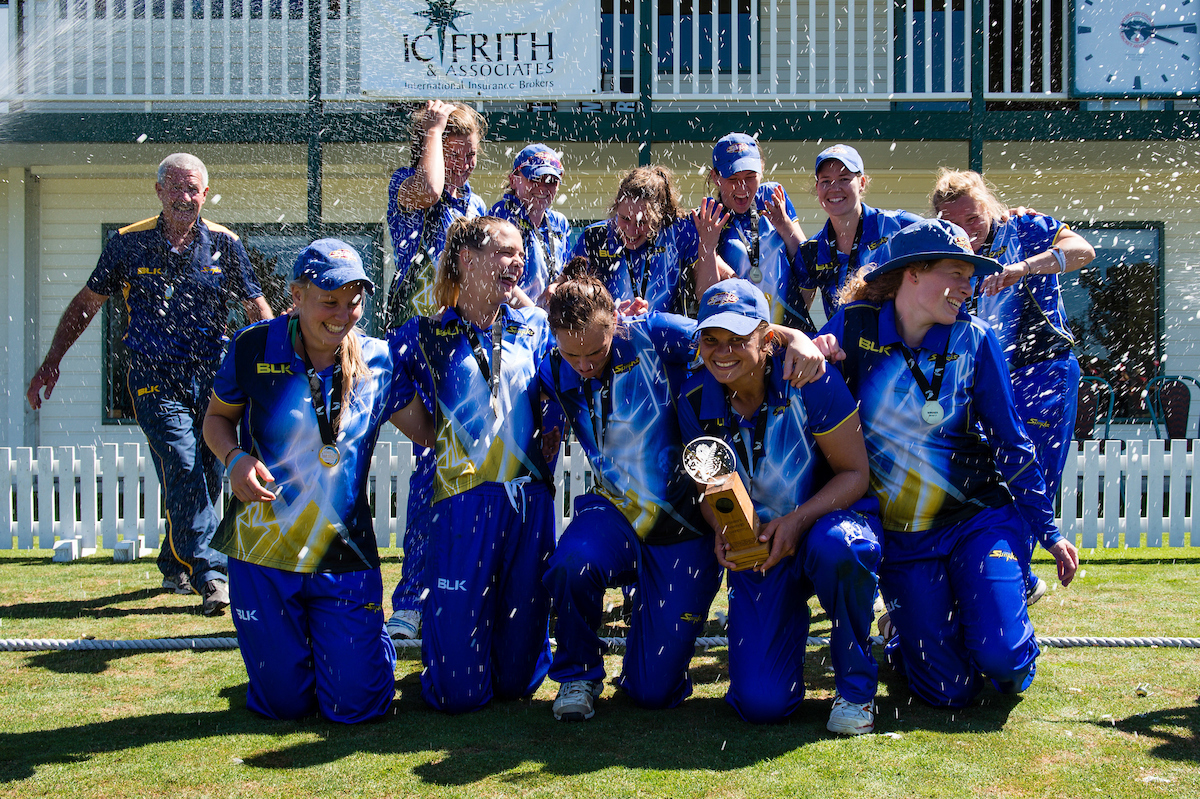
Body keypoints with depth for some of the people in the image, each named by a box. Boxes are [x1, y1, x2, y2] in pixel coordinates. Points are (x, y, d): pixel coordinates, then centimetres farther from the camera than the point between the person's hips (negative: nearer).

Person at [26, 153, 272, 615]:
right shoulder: (130, 243, 2)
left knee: (207, 479, 6)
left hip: (214, 380, 2)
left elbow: (257, 308, 9)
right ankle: (210, 577, -14)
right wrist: (52, 361, 9)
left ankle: (176, 568, 26)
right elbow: (87, 302, 11)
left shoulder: (224, 244, 5)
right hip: (155, 381, -2)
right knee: (184, 471, -16)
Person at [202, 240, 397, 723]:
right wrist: (235, 457, -12)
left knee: (356, 705, 2)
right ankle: (293, 646, 42)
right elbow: (217, 417, 7)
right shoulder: (255, 348, -6)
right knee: (284, 705, 8)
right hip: (263, 553, 0)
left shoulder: (378, 361, -3)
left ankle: (371, 637, 35)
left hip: (346, 555, 0)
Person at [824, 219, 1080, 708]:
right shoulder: (856, 326, -4)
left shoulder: (974, 339, -3)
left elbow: (1010, 442, 3)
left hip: (979, 520, 0)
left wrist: (1049, 532, 4)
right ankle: (909, 641, 31)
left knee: (1001, 658, -19)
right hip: (901, 536, 0)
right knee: (949, 690, -3)